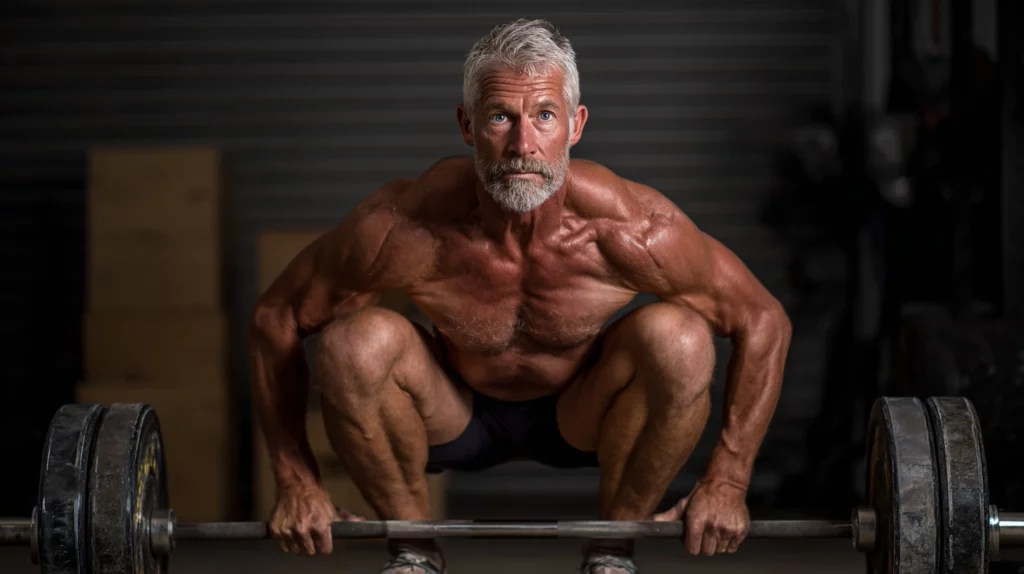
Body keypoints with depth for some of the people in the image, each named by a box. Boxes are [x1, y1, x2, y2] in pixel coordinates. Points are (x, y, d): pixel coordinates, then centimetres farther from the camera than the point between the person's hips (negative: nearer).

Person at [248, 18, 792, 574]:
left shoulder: (631, 231, -31)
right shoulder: (399, 230, -32)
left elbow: (763, 320, -17)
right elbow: (275, 317, -17)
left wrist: (726, 482, -19)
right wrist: (296, 483, -18)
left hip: (582, 418, 0)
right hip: (454, 417, 0)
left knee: (679, 339, -30)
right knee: (356, 341, -31)